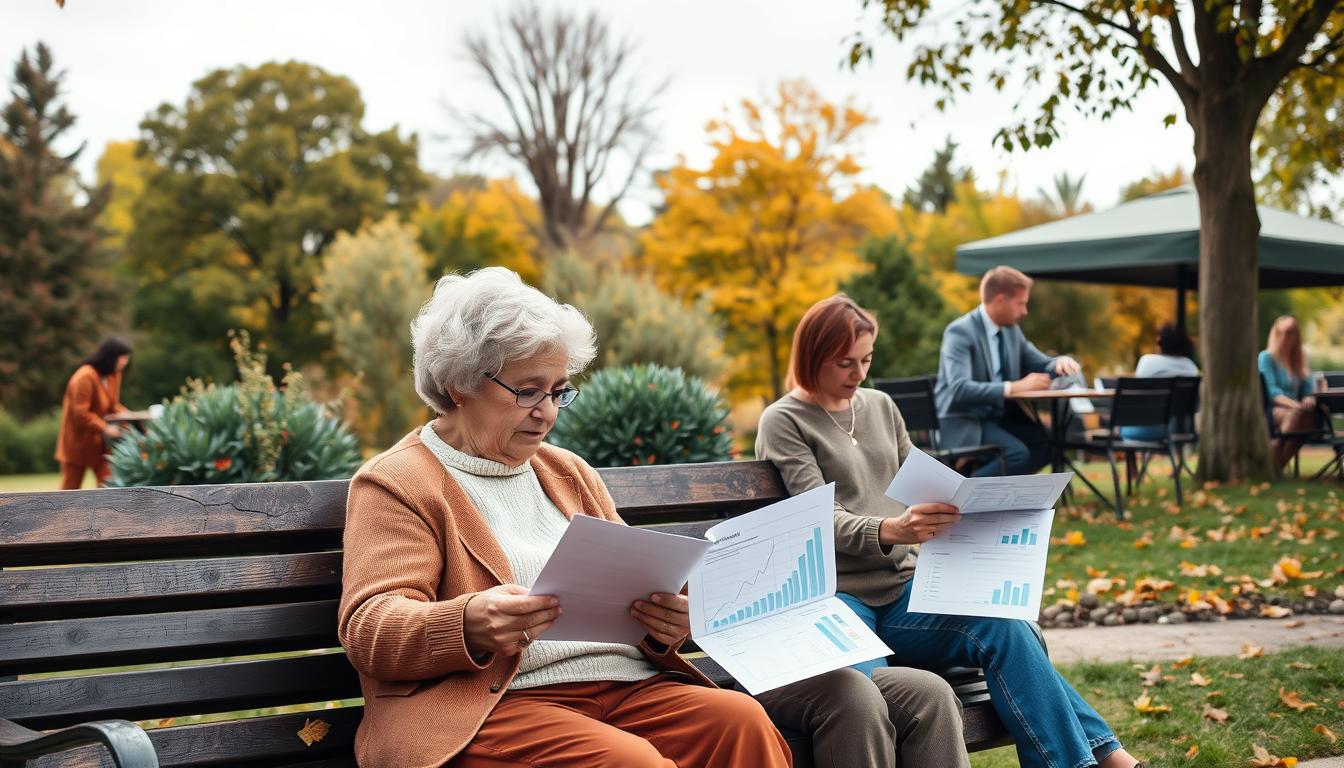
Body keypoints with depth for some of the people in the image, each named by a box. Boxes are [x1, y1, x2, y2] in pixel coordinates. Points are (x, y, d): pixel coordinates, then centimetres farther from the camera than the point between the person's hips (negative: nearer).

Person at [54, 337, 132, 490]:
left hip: (99, 442, 7)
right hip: (78, 441, -7)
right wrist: (105, 428, -27)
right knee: (69, 490, 5)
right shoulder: (85, 377, -24)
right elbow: (80, 414, -24)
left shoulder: (113, 375, 2)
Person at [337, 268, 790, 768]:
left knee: (743, 721, -21)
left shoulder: (569, 473, 25)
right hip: (494, 703, -6)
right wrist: (468, 626, -28)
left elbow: (630, 587, 24)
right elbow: (367, 627, -7)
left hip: (627, 686, 6)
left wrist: (668, 620, -2)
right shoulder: (394, 483, 4)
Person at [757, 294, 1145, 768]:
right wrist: (890, 530, -32)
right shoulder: (784, 422, 1)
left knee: (1004, 627, -26)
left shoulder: (880, 407, 19)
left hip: (901, 590, 5)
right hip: (838, 599, -5)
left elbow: (919, 488, 23)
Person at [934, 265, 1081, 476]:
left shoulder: (1011, 330, 9)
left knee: (1050, 442, -15)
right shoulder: (960, 331, -15)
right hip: (965, 423, -8)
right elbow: (959, 389, -28)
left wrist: (1060, 362, -6)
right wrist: (1015, 387, -32)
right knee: (1017, 453, -30)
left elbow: (1040, 364, 19)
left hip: (999, 416, 8)